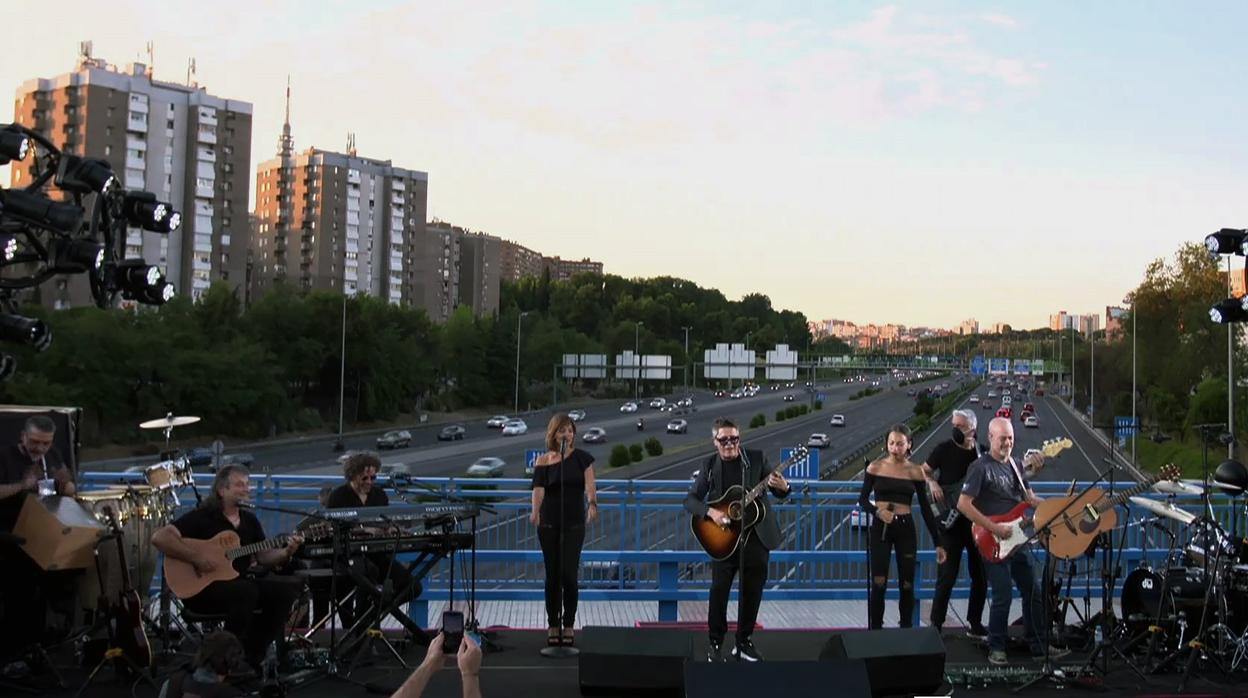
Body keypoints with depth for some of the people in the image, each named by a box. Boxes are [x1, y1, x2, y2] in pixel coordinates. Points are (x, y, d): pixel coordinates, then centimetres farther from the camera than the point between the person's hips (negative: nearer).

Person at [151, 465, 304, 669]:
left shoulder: (249, 520, 13)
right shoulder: (202, 517, -8)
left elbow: (264, 556, 11)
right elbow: (159, 537, -18)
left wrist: (286, 553, -10)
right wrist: (197, 557, -24)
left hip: (241, 580, 7)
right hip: (200, 586, -7)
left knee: (288, 587, -11)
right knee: (246, 591, -35)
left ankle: (252, 656, -3)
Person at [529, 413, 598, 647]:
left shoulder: (582, 458, 1)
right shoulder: (544, 461, 0)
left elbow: (589, 486, -9)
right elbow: (538, 489, -10)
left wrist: (592, 504, -30)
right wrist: (535, 511, -29)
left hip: (574, 523, 0)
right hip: (549, 523, 0)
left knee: (569, 574, -5)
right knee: (553, 575, 4)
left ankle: (568, 625, 7)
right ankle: (553, 625, 13)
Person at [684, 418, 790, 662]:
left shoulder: (756, 458, -1)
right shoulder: (710, 465, 0)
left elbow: (779, 494, 1)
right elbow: (690, 500, 0)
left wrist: (783, 487, -23)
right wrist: (710, 512, -19)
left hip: (756, 536, 1)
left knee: (752, 592, 7)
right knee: (719, 591, -4)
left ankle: (744, 642, 22)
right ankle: (715, 644, 9)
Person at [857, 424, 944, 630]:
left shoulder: (915, 472, 2)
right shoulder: (875, 468, 0)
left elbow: (925, 508, 5)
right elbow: (863, 500, 4)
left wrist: (938, 542, 2)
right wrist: (877, 512, -18)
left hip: (906, 528, 1)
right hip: (880, 528, -1)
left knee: (907, 585, 3)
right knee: (878, 584, -5)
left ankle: (906, 628, 17)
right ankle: (875, 630, 3)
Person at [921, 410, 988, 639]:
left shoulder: (983, 453, 4)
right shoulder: (944, 449, -4)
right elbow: (923, 472, 5)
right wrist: (932, 484, -15)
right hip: (951, 519, -4)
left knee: (981, 574, 9)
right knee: (947, 575, -6)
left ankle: (975, 624, 23)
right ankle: (936, 624, 3)